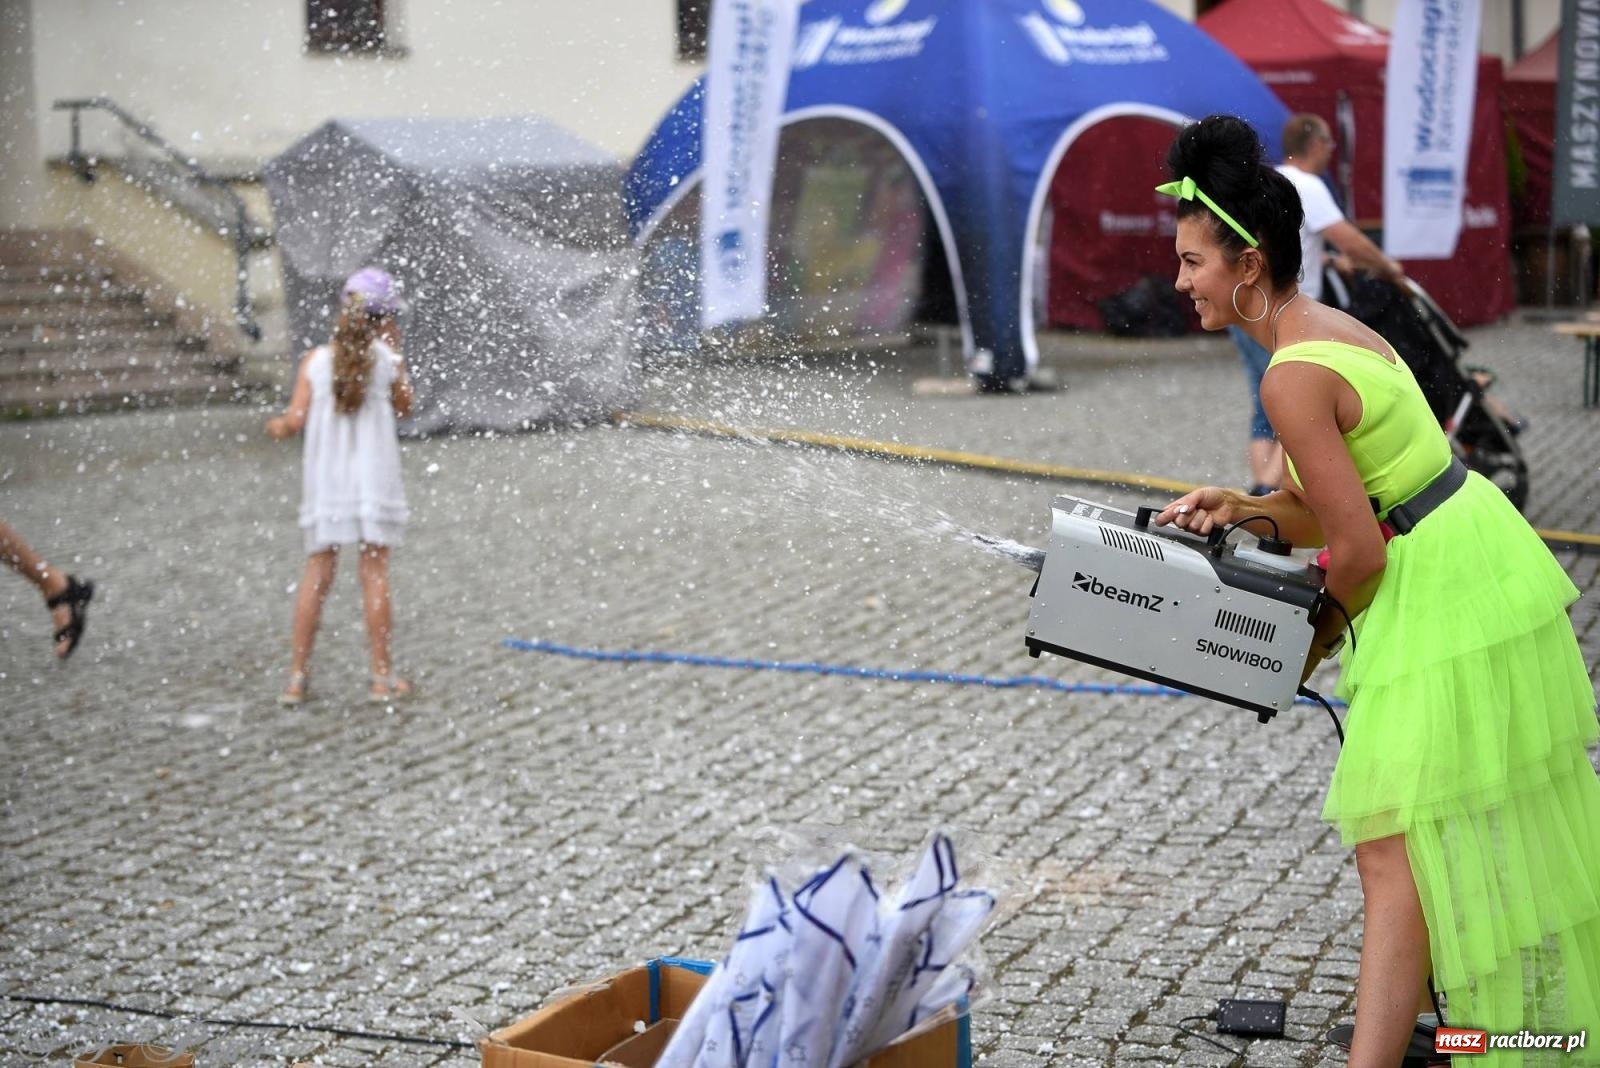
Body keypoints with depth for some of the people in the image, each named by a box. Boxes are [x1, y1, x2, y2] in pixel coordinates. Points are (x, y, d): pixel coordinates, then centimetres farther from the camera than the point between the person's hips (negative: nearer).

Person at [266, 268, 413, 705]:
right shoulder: (387, 361, -5)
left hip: (325, 481, 2)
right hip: (374, 480, -2)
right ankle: (383, 676, 8)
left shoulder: (316, 360, -3)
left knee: (316, 574, 8)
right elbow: (405, 408, 10)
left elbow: (296, 419, -6)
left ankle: (297, 676, 10)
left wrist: (277, 426, 16)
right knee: (375, 573, 4)